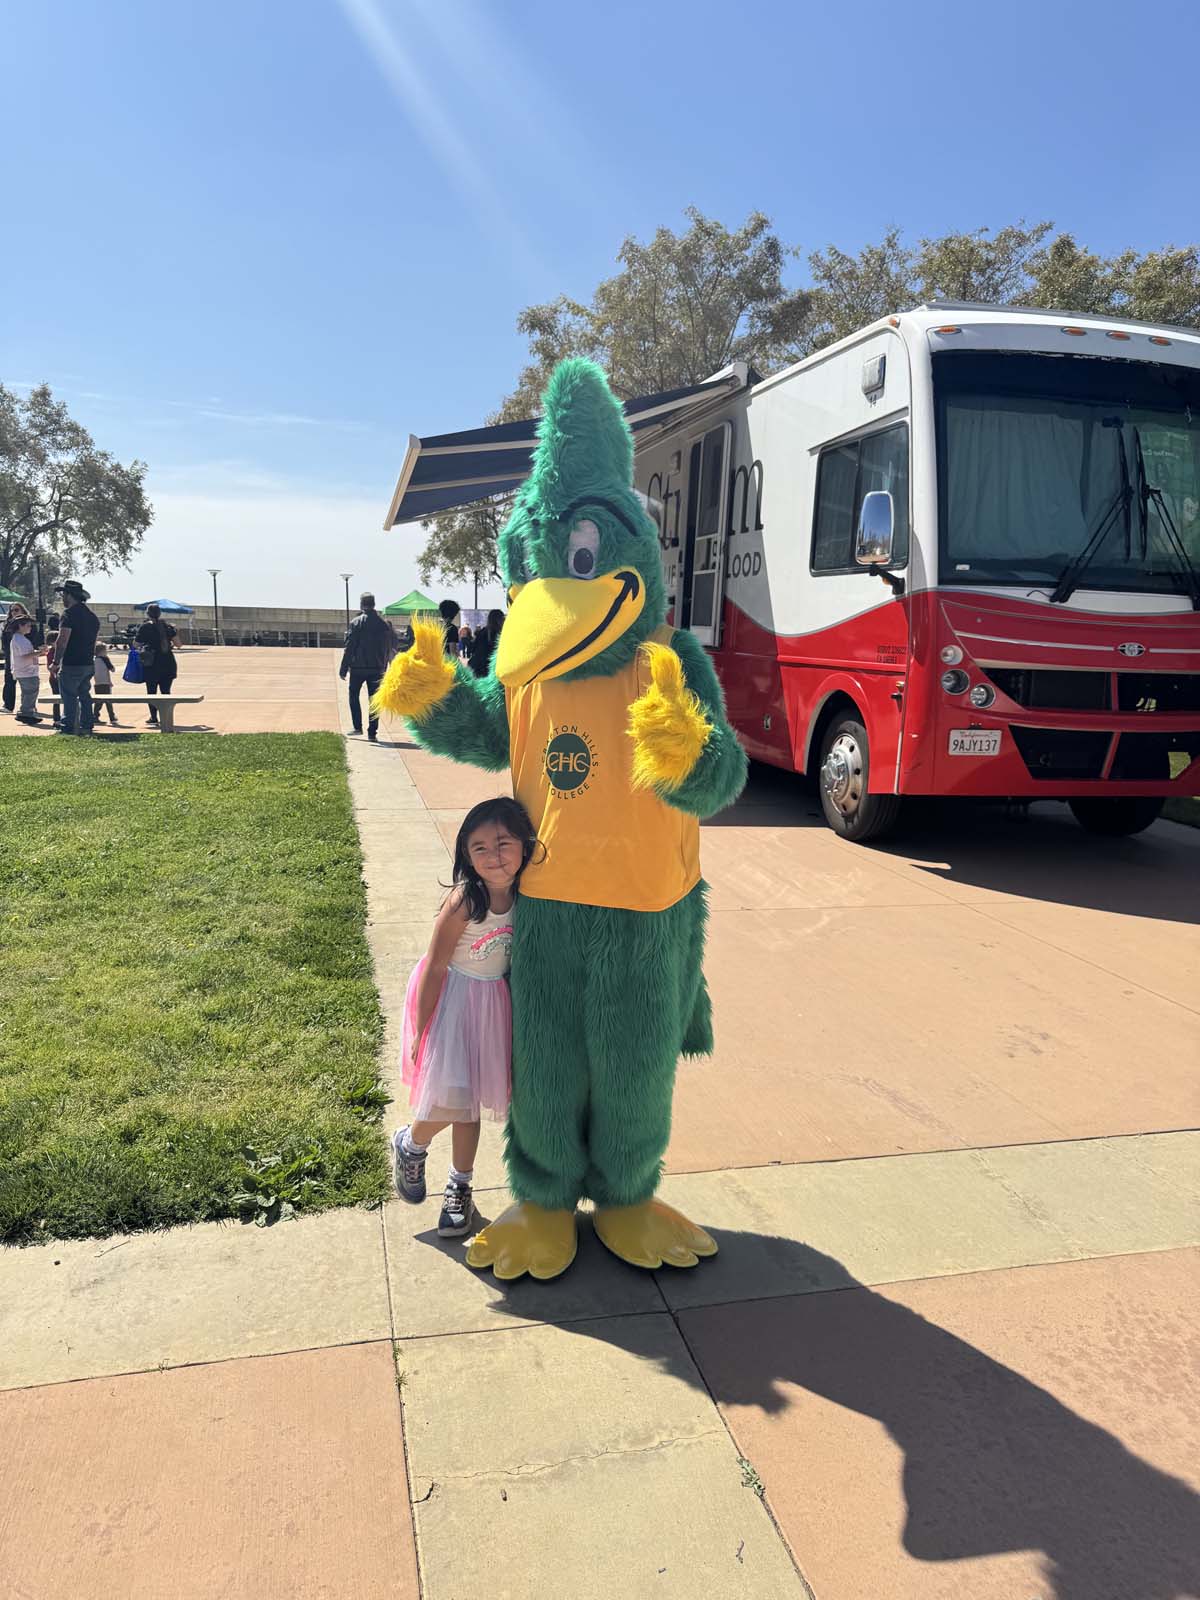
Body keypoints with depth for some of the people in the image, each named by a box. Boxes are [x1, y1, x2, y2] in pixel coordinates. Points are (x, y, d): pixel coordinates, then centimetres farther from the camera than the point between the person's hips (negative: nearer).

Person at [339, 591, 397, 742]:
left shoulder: (356, 622, -9)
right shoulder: (385, 623, 3)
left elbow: (349, 647, -10)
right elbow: (392, 646, 9)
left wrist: (343, 668, -6)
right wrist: (385, 663, 20)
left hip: (358, 667, -3)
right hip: (377, 668, 3)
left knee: (354, 695, 14)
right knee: (374, 699, 7)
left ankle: (358, 727, 7)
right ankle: (372, 732, 5)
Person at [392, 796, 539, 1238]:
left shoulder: (526, 894, -10)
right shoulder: (464, 900, -25)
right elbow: (435, 966, -17)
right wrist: (420, 1031, -13)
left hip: (492, 999, 5)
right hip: (451, 996, -5)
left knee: (470, 1101, 13)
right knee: (450, 1098, -10)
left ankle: (459, 1188, 31)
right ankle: (409, 1145, 23)